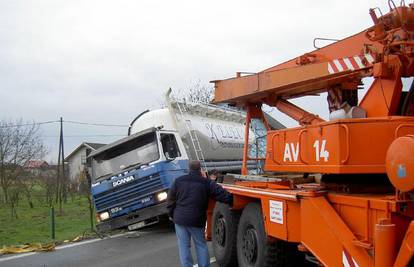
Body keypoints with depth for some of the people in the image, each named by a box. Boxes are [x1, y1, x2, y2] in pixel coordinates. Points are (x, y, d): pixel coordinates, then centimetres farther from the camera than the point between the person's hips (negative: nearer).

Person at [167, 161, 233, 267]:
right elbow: (221, 193, -8)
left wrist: (172, 215, 17)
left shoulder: (178, 181, 4)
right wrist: (231, 200, 4)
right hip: (196, 220, -1)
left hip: (180, 219, 1)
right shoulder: (206, 183, -2)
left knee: (184, 247, 6)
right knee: (201, 245, 13)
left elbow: (171, 200, 8)